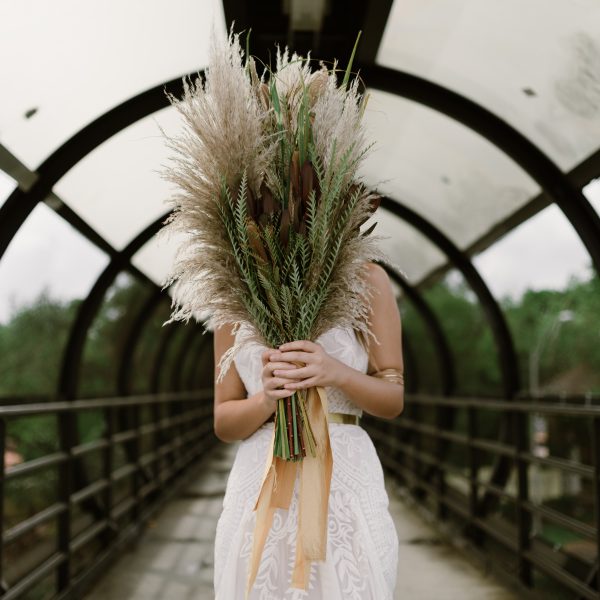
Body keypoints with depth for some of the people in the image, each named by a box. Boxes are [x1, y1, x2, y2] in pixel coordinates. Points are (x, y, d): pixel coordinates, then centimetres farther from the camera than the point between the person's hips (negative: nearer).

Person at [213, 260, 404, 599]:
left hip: (347, 481, -1)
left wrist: (338, 374, -19)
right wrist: (266, 399, -17)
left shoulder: (366, 280, 0)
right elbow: (224, 423, 5)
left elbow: (394, 400, 1)